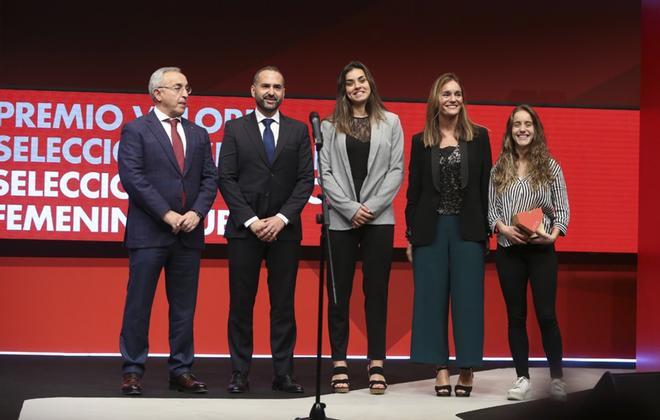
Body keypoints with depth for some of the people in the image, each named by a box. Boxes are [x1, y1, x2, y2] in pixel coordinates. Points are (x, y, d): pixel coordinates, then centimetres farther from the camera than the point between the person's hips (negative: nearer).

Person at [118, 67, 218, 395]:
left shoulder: (198, 134, 16)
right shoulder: (136, 130, 0)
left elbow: (209, 179, 11)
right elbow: (132, 177, -10)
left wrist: (197, 212, -7)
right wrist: (167, 214, -14)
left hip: (189, 233, 5)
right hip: (149, 232, -5)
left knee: (184, 307, 7)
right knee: (139, 304, -1)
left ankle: (181, 371, 13)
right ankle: (133, 371, 6)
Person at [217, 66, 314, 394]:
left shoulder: (298, 130, 8)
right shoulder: (235, 129, 5)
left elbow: (306, 179, 3)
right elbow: (226, 179, 0)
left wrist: (282, 218, -9)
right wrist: (251, 220, -9)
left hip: (285, 229, 1)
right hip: (244, 229, -1)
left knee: (283, 304, 3)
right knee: (241, 304, 1)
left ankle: (283, 373, 7)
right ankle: (240, 373, 6)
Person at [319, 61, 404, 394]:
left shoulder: (390, 122, 8)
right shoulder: (330, 126, 7)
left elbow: (396, 170, 3)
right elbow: (325, 172, 1)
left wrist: (372, 207, -8)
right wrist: (350, 208, -10)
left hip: (379, 218, 0)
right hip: (340, 218, 0)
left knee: (376, 291, 1)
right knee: (339, 292, 2)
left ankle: (376, 364, 5)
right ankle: (339, 363, 7)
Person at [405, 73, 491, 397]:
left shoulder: (478, 137, 5)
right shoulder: (420, 142, 7)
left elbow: (486, 186, 4)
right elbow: (414, 190, 8)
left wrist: (486, 230, -1)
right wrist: (411, 236, 4)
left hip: (467, 228, -1)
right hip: (430, 228, 1)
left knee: (467, 297, -1)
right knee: (432, 298, 1)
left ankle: (467, 369, 6)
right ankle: (441, 369, 7)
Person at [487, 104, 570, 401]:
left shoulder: (549, 166, 2)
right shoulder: (499, 168, 7)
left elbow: (562, 208, 0)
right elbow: (491, 207, 6)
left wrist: (554, 233, -17)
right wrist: (504, 228, -13)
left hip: (541, 249, -2)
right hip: (508, 249, 2)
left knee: (546, 314, -4)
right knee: (516, 316, 6)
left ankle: (557, 378, 6)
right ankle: (522, 378, 12)